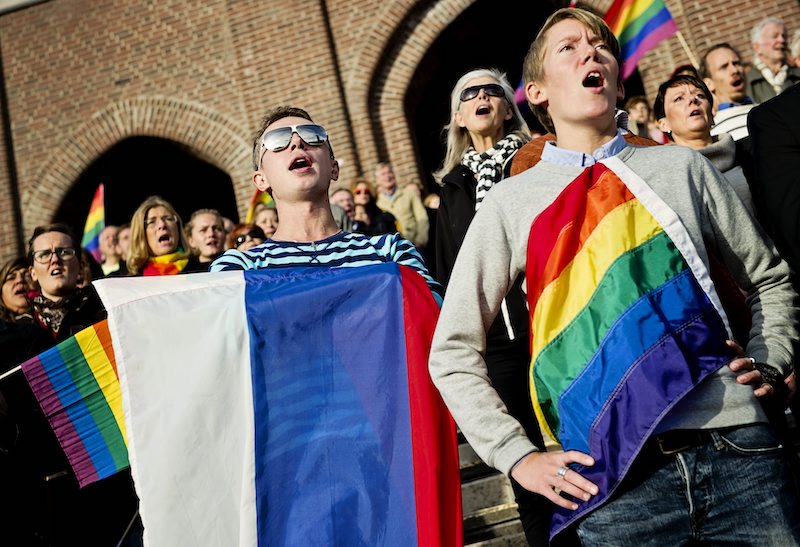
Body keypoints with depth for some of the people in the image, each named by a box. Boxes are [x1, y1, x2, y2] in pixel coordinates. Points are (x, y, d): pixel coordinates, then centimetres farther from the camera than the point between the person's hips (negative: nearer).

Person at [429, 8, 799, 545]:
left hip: (737, 447, 2)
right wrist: (517, 456, 0)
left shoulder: (681, 167, 12)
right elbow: (453, 352, 7)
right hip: (617, 476, -1)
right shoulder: (511, 203, 6)